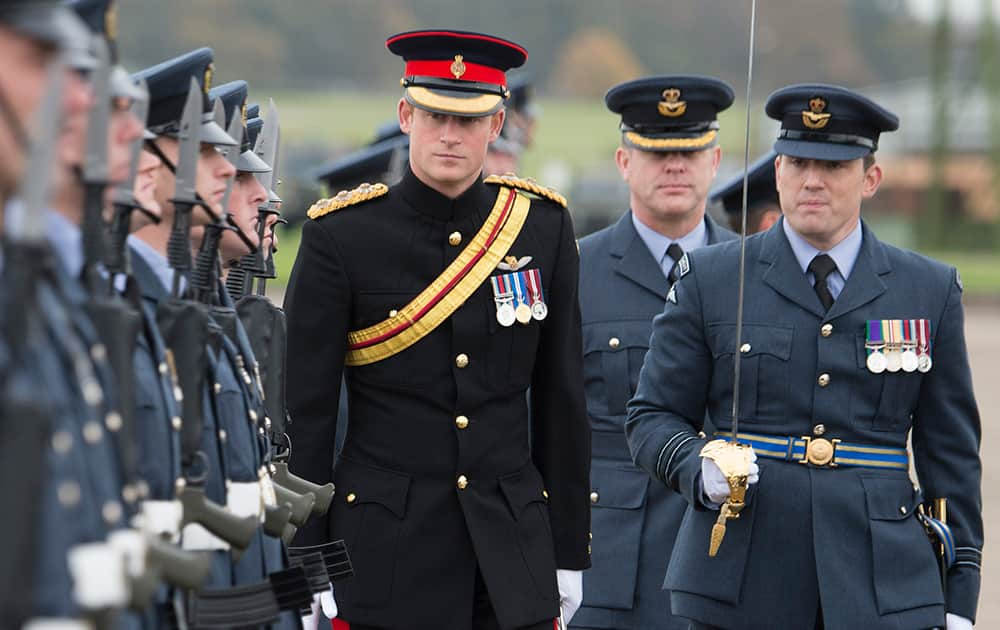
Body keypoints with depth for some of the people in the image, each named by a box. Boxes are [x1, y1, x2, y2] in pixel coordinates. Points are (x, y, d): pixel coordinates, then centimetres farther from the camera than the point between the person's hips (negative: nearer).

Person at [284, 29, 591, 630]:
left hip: (512, 549, 2)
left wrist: (568, 552, 9)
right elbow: (305, 412, -2)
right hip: (386, 551, -2)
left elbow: (563, 403, 9)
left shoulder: (543, 226, 4)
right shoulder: (341, 237, -5)